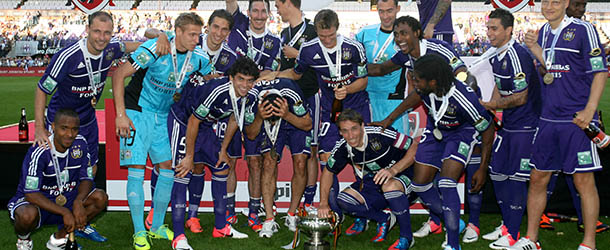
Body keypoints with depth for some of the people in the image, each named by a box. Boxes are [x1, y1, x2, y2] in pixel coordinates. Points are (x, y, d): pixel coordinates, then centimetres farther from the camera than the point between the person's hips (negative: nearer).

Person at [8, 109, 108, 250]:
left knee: (100, 198, -17)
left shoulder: (80, 144, -8)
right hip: (37, 201, -5)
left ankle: (59, 238, -2)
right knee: (28, 215, -38)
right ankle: (23, 238, 2)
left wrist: (78, 201, -25)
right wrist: (64, 212, -33)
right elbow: (31, 193, -26)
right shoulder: (39, 151, -24)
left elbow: (86, 178, -3)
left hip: (66, 198, 5)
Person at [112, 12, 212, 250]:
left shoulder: (198, 58, -7)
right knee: (136, 170, -8)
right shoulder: (154, 49, -22)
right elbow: (119, 74, -19)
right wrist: (120, 114, -22)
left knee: (169, 166, 5)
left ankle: (157, 226, 20)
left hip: (163, 115, 6)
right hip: (137, 112, -5)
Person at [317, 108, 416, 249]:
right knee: (343, 200, -18)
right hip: (372, 183, 5)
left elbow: (415, 147, -22)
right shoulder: (343, 148, -11)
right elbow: (328, 172, 4)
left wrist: (393, 170, -33)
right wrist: (323, 203, -6)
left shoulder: (380, 135, -27)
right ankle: (384, 219, 2)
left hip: (400, 175, -5)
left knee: (390, 186, -39)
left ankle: (406, 237, -19)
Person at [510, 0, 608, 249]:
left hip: (577, 119, -6)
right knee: (537, 178, 9)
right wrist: (534, 47, 3)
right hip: (548, 119, 6)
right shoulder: (544, 31, 12)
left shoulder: (583, 29, -6)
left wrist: (589, 110, -16)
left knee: (584, 180, -1)